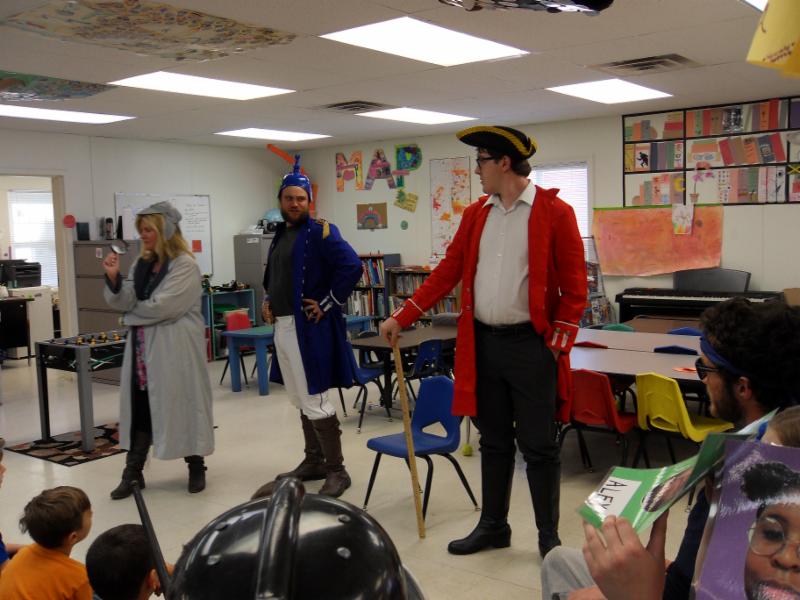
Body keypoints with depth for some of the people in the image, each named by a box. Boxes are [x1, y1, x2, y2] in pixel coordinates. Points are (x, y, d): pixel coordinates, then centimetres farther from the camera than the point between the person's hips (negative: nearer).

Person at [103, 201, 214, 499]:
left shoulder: (185, 265, -12)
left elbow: (160, 306, -18)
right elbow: (124, 302, 4)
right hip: (143, 348, 7)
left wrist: (132, 315, -2)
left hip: (175, 349, -6)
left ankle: (196, 466, 17)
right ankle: (133, 471, 15)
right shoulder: (142, 264, 12)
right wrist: (113, 277, -13)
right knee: (139, 406, 7)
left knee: (182, 403, 2)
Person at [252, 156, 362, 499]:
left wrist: (328, 304, -19)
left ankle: (337, 471, 6)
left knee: (315, 402, -6)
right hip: (282, 326, 9)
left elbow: (352, 266, -23)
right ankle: (313, 462, 29)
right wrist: (267, 300, 15)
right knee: (301, 401, 16)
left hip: (309, 328, -9)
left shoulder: (320, 232, -11)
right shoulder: (280, 233, 15)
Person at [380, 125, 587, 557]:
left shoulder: (555, 212, -7)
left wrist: (556, 345, -10)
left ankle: (549, 538, 18)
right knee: (494, 442, 15)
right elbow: (447, 272, 11)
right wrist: (402, 318, 8)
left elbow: (574, 286, -7)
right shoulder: (475, 215, 9)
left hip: (530, 345, -5)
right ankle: (493, 526, 30)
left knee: (538, 446, 3)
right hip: (482, 343, 5)